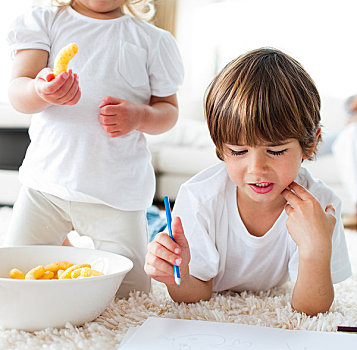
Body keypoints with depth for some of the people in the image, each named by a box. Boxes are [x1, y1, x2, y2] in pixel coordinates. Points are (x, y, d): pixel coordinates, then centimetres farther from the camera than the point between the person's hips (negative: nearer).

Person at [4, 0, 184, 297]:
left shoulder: (152, 39, 4)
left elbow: (169, 109, 9)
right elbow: (17, 93, -6)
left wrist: (140, 116, -14)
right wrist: (41, 91, -30)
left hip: (118, 188, 0)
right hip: (47, 177, 1)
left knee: (130, 290, 2)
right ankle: (62, 242, 29)